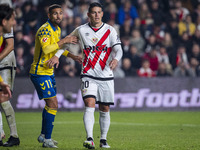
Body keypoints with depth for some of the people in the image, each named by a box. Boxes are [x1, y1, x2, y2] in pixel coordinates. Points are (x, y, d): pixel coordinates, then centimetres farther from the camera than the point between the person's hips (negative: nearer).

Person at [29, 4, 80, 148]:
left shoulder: (57, 29, 11)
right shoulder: (45, 30, -19)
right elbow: (46, 49, -34)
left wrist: (73, 56, 19)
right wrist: (64, 41, -29)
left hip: (49, 72, 10)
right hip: (40, 72, -10)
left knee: (50, 104, 17)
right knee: (53, 104, -13)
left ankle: (44, 135, 30)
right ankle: (47, 140, -9)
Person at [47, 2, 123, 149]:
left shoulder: (110, 30, 0)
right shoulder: (81, 30, 2)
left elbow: (118, 49, -8)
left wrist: (116, 59, -29)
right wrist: (57, 55, 5)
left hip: (106, 76, 1)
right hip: (88, 75, -1)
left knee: (105, 109, 7)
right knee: (90, 105, -19)